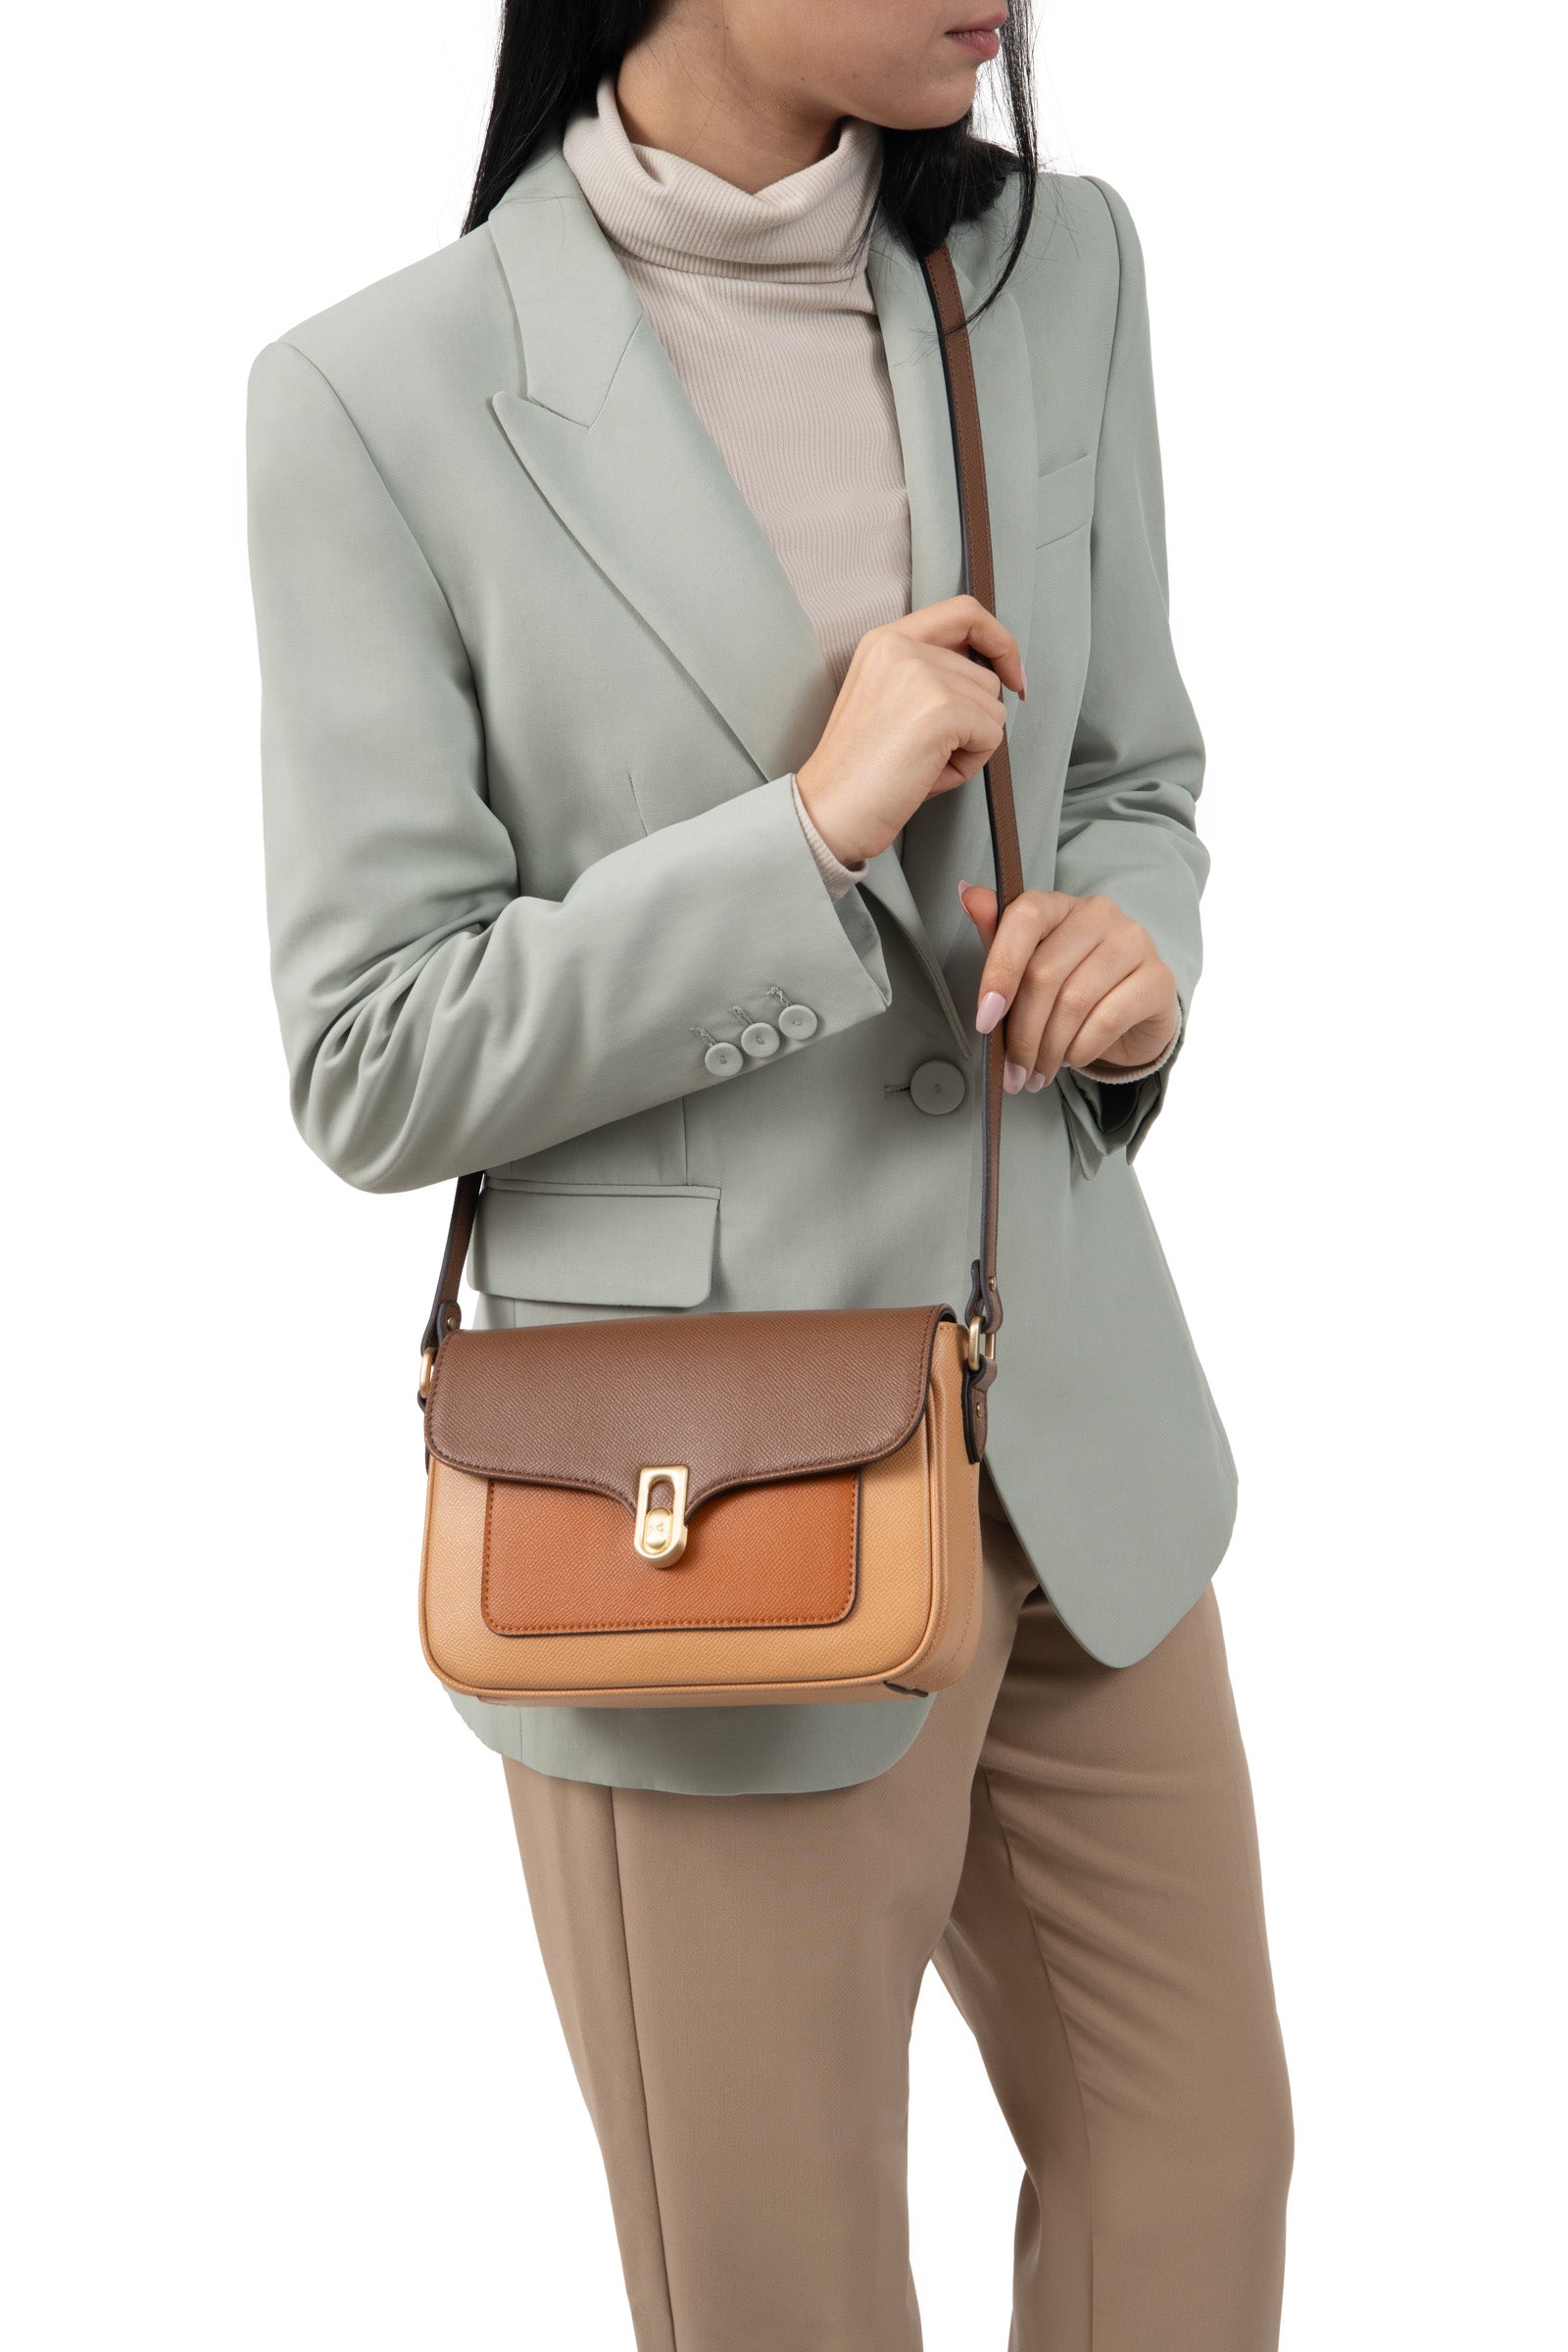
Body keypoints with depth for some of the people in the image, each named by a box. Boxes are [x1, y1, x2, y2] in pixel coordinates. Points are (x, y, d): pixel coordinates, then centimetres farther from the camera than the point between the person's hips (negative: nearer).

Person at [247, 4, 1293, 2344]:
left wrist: (1133, 947, -10)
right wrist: (816, 834, -22)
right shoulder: (389, 399, -14)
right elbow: (373, 1071, -12)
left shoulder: (1053, 270, 2)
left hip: (1083, 1440, 5)